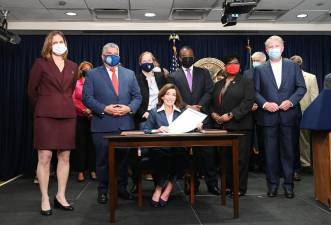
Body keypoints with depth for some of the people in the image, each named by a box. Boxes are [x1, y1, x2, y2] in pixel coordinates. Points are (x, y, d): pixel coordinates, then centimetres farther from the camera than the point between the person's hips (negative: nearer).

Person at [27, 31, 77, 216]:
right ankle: (45, 199, 8)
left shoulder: (72, 66, 12)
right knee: (45, 157, -3)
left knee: (65, 157, 5)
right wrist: (42, 108, 11)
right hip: (45, 116, -4)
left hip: (67, 115, 4)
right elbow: (32, 90, 4)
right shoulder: (41, 63, 1)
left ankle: (61, 196, 16)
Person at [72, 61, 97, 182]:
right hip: (80, 117, 0)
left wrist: (92, 110, -11)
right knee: (81, 144, 2)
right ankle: (80, 171, 6)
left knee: (92, 143, 1)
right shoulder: (76, 83, 6)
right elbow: (73, 100, -2)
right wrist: (85, 110, -12)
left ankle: (92, 170, 7)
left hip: (93, 117, 1)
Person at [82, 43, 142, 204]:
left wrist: (129, 108, -8)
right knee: (103, 159, 5)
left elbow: (137, 96, 11)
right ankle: (102, 190, 19)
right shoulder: (93, 74, 4)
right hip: (102, 125, -3)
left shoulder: (129, 74, 13)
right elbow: (87, 98, -3)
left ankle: (121, 188, 26)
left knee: (123, 158, 11)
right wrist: (104, 108, -15)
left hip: (125, 124, 3)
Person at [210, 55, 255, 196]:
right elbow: (212, 102, 20)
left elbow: (248, 102, -10)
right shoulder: (219, 84, 21)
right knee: (225, 157, 6)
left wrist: (231, 115, -15)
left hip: (239, 125, -4)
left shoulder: (246, 82, 3)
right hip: (221, 126, 5)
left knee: (240, 157, -2)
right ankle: (228, 184, 19)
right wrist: (213, 113, -1)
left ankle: (240, 188, 9)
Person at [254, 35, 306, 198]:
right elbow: (255, 92, 2)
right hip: (269, 116, 0)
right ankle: (273, 183, 15)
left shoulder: (293, 66, 9)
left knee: (288, 150, 5)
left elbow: (301, 87, 5)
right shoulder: (260, 69, 7)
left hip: (288, 115, 1)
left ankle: (288, 183, 15)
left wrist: (291, 101, -10)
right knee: (271, 151, 4)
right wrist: (265, 104, -14)